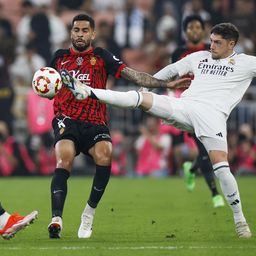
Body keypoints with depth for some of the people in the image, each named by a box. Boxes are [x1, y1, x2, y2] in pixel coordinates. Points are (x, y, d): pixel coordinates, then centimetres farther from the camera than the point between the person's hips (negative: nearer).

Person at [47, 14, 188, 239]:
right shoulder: (60, 57, 16)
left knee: (104, 157, -28)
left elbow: (133, 74, 4)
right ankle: (56, 219, -34)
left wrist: (166, 84, -2)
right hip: (66, 119, 0)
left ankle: (89, 212, -9)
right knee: (64, 160, -28)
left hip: (95, 123, 0)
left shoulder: (101, 57, 11)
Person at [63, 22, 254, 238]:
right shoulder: (199, 57, 23)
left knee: (221, 167, -17)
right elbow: (172, 70, 33)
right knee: (142, 98, -13)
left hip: (212, 114, -4)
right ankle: (89, 92, -15)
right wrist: (147, 84, 29)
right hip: (184, 105, 4)